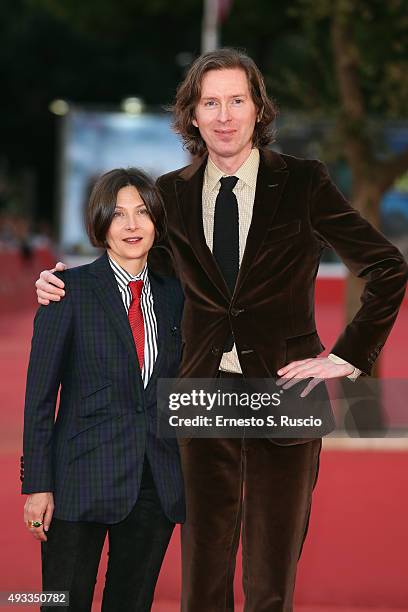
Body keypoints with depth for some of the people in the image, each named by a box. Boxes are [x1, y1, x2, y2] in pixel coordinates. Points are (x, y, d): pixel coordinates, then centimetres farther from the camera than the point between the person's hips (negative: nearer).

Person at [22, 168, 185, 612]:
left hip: (158, 485, 4)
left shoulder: (173, 295, 10)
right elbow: (40, 393, -4)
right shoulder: (70, 290, -3)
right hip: (84, 479, -4)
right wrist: (37, 484, -9)